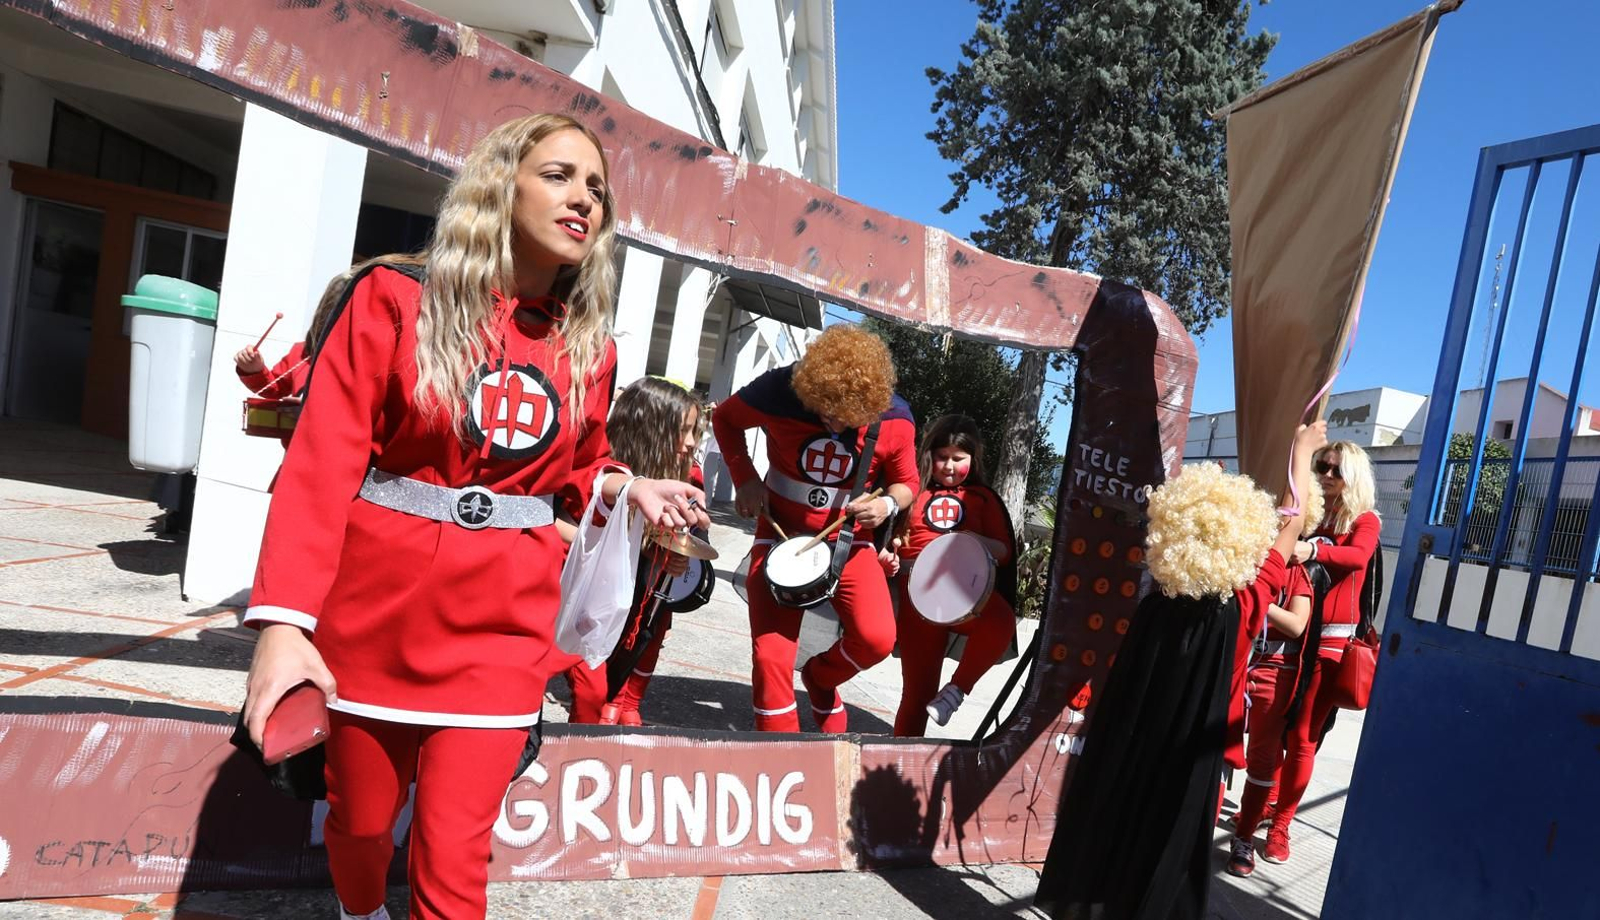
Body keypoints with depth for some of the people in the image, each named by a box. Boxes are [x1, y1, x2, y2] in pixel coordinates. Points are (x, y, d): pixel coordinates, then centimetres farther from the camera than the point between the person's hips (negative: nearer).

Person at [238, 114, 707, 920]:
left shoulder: (590, 348, 4)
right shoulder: (397, 299, -6)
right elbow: (324, 457, -13)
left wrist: (627, 488, -7)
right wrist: (285, 616, -22)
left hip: (500, 623, 1)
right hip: (375, 605, -1)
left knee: (454, 854, 0)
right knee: (360, 817, 19)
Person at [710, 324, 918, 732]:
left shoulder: (895, 418, -14)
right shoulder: (779, 390, -18)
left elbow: (906, 483, 3)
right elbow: (725, 418, 2)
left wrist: (887, 505, -21)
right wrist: (745, 479, -12)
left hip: (849, 541, 1)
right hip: (782, 535, 0)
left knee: (877, 639, -18)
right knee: (771, 655, -10)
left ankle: (821, 679, 18)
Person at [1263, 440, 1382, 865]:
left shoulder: (1365, 521, 1)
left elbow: (1358, 556, -20)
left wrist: (1313, 550, -39)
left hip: (1330, 640, -3)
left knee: (1302, 738, 1)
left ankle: (1280, 824, 11)